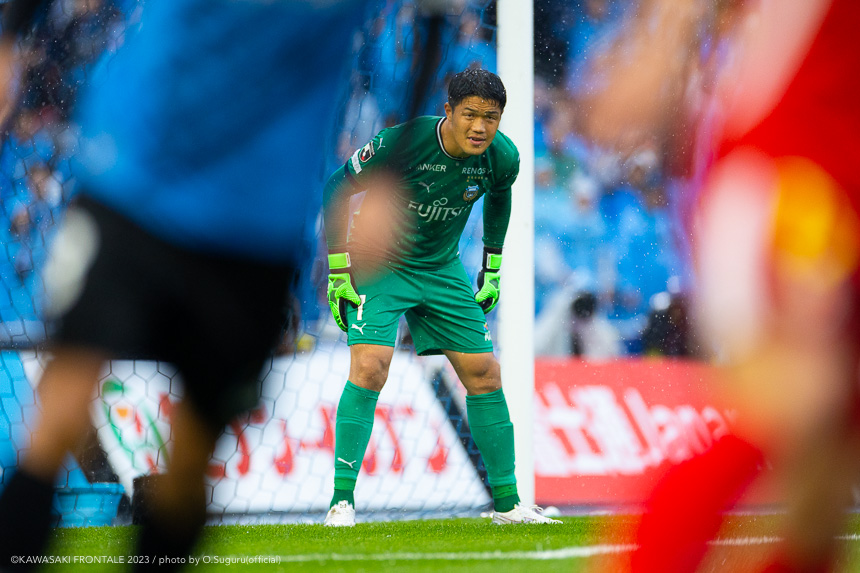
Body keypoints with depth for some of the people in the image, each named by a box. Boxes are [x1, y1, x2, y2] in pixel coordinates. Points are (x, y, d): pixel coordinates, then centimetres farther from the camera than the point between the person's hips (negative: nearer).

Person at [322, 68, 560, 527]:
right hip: (378, 262, -5)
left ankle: (508, 503, 14)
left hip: (442, 267, 5)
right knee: (369, 367, -23)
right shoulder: (401, 143, -27)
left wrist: (493, 266, 13)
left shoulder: (502, 157, -13)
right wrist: (338, 269, -14)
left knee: (484, 374, 2)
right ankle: (341, 502, -17)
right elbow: (338, 188, -13)